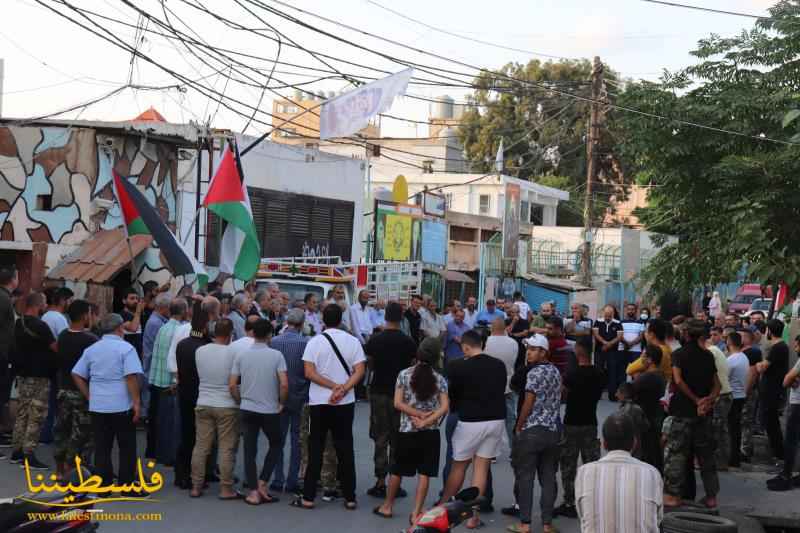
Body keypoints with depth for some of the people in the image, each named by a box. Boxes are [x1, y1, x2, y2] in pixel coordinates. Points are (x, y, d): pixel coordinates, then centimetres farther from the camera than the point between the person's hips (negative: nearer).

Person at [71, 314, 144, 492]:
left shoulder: (91, 350, 9)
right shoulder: (126, 348, -8)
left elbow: (77, 375, 9)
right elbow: (131, 377, -16)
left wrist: (90, 397, 13)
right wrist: (137, 402, -11)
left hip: (97, 406, 5)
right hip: (122, 406, -5)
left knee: (102, 448, 9)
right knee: (127, 448, 5)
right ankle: (127, 486, 6)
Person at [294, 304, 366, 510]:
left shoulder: (315, 342, -4)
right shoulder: (352, 341, 0)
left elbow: (309, 373, -11)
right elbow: (360, 371, -8)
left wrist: (334, 386, -11)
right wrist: (343, 390, -14)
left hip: (319, 402, -1)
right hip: (346, 403, 1)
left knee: (315, 449, 6)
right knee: (345, 449, 7)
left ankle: (308, 497, 6)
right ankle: (350, 498, 9)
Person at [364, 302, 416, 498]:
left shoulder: (375, 341, -7)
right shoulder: (408, 342, -5)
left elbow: (370, 365, 3)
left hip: (379, 392, 0)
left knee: (380, 438, 5)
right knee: (398, 439, 7)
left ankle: (380, 482, 2)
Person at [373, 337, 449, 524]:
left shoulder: (404, 374, -4)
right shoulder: (440, 379, -4)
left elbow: (398, 404, -8)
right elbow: (444, 407, -11)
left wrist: (420, 415, -7)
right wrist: (425, 421, -12)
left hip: (407, 431, 1)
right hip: (430, 433, -1)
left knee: (397, 471, 15)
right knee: (424, 474, 3)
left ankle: (387, 506, 28)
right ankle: (416, 513, 2)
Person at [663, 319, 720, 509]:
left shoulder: (679, 354, -7)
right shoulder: (708, 356, 7)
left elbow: (678, 380, -19)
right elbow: (716, 384, 5)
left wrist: (696, 400, -12)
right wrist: (709, 399, -9)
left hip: (683, 412, -5)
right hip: (705, 413, 5)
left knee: (676, 453, 1)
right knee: (706, 454, 13)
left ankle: (672, 495, 0)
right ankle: (711, 496, 17)